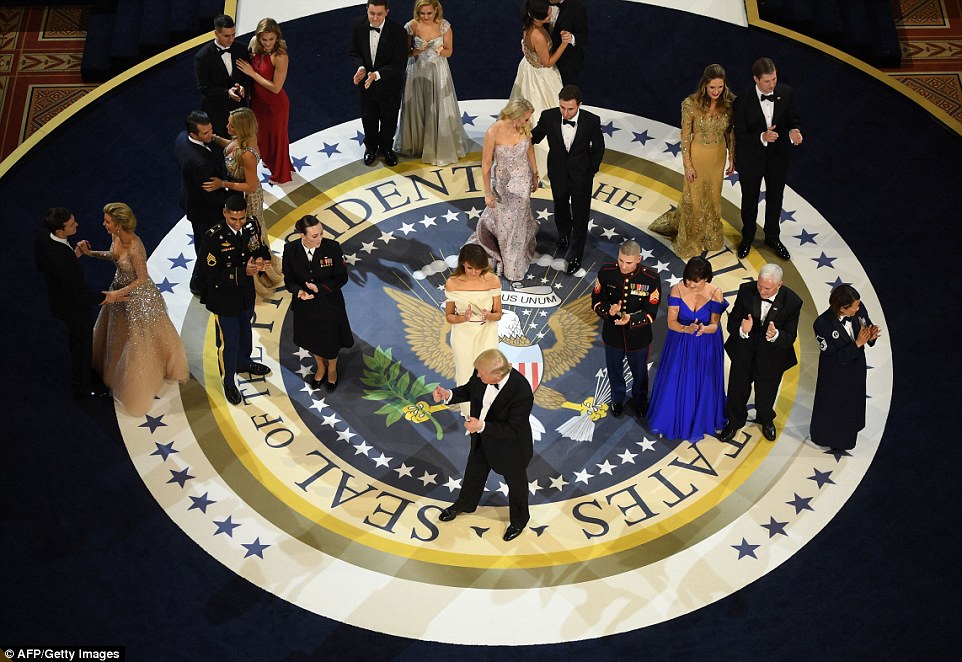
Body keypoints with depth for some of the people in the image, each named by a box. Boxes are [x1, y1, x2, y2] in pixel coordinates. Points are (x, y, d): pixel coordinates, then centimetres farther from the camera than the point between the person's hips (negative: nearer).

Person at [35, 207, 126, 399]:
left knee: (77, 339, 32)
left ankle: (84, 370, 58)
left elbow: (40, 265, 0)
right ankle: (82, 388, 42)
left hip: (57, 296, 7)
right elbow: (75, 296, -31)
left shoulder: (43, 237, -19)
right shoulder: (63, 260, -43)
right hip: (73, 306, -7)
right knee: (82, 344, 19)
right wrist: (106, 298, -22)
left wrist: (74, 255, -2)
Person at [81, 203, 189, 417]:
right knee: (118, 333, 27)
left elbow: (141, 279, -25)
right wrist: (91, 253, 0)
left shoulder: (135, 247, -35)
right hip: (120, 288, 8)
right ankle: (118, 371, 52)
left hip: (137, 295, -8)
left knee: (140, 339, 11)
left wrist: (117, 294, -26)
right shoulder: (116, 236, -11)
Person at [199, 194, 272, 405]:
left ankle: (243, 362, 58)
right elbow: (214, 274, -27)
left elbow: (260, 248, 3)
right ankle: (228, 382, 32)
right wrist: (244, 272, -36)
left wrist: (261, 259, -21)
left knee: (245, 330, 30)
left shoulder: (252, 225, -13)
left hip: (246, 293, 6)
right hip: (224, 297, -6)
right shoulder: (213, 237, -29)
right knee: (228, 341, 10)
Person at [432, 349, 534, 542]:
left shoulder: (521, 392, -40)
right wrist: (448, 395, -20)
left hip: (510, 445, -6)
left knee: (515, 483, 23)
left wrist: (482, 426, -38)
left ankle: (518, 520, 51)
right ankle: (464, 504, 60)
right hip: (482, 439, 6)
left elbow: (514, 430, -31)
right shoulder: (482, 373, -23)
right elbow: (469, 390, -1)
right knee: (473, 473, 30)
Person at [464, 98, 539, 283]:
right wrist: (488, 193, -12)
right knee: (503, 221, 17)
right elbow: (486, 165, -19)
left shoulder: (524, 128, -17)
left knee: (519, 220, 21)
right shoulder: (494, 132, -29)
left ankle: (515, 266, 45)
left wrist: (535, 175, 13)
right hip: (502, 182, -3)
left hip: (523, 180, 3)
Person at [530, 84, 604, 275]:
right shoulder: (548, 117, -23)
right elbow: (535, 136, -4)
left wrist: (592, 169, -2)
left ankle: (575, 256, 27)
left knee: (580, 216, 9)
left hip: (581, 176, -2)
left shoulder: (592, 121, -24)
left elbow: (598, 146, -6)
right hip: (558, 175, 2)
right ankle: (564, 234, 58)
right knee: (561, 209, 27)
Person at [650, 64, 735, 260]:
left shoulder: (729, 103, -11)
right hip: (698, 155, -4)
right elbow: (685, 136, -15)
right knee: (694, 199, 9)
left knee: (713, 197, 20)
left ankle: (710, 236, 42)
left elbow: (731, 132, 1)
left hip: (719, 155, 4)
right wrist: (687, 165, -13)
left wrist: (732, 158, 5)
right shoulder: (691, 104, -22)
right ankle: (688, 241, 30)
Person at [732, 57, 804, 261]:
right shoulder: (742, 102, -24)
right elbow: (740, 136, -19)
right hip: (751, 160, -2)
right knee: (750, 200, 20)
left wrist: (793, 132, -24)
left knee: (775, 199, 20)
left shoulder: (786, 93, -14)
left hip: (778, 158, 3)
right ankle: (747, 237, 45)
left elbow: (792, 119, -1)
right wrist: (762, 137, -36)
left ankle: (772, 237, 44)